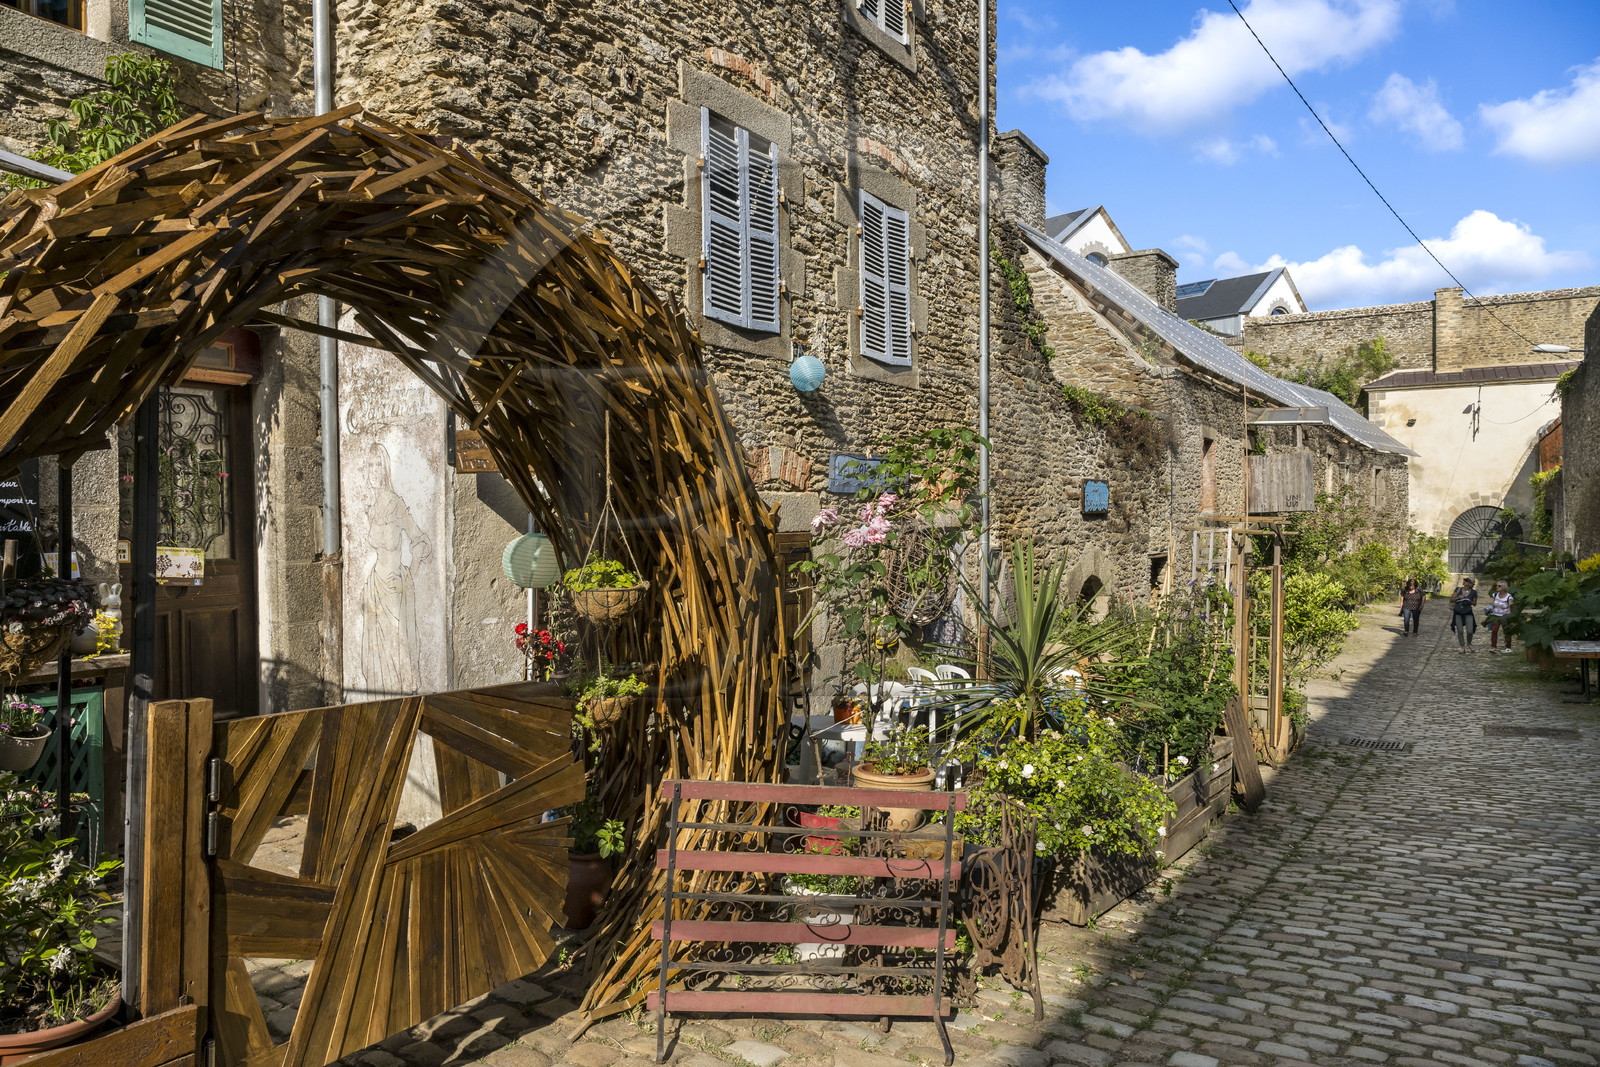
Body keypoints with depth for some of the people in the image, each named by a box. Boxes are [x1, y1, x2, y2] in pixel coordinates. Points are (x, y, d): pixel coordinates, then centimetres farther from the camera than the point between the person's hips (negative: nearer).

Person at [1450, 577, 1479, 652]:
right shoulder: (1458, 589, 0)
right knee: (1460, 631, 0)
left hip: (1468, 613, -1)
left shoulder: (1473, 592, -4)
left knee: (1469, 631, -8)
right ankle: (1463, 648, 12)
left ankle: (1469, 643, 23)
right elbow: (1451, 599, 2)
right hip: (1458, 613, 1)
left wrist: (1469, 602, -17)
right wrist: (1458, 597, -16)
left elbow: (1475, 604, 3)